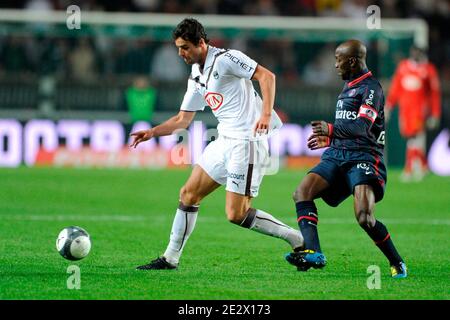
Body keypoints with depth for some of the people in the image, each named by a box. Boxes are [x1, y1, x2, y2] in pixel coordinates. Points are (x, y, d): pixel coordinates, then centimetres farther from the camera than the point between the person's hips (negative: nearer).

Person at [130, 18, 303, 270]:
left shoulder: (225, 59, -11)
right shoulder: (196, 77, 16)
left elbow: (267, 76, -18)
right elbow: (183, 120, 22)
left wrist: (266, 113, -29)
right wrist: (152, 133, 9)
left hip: (247, 142, -9)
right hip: (225, 142, 9)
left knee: (236, 215, -11)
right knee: (189, 195, 9)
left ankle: (298, 240, 1)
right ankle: (171, 258, 17)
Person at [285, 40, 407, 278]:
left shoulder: (371, 88, -7)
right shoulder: (348, 87, 23)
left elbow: (362, 127, -20)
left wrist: (331, 130, -27)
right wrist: (329, 139, 28)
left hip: (363, 157, -9)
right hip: (337, 155, 9)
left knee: (363, 216, -23)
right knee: (302, 192, -15)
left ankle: (397, 263, -3)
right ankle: (313, 252, -28)